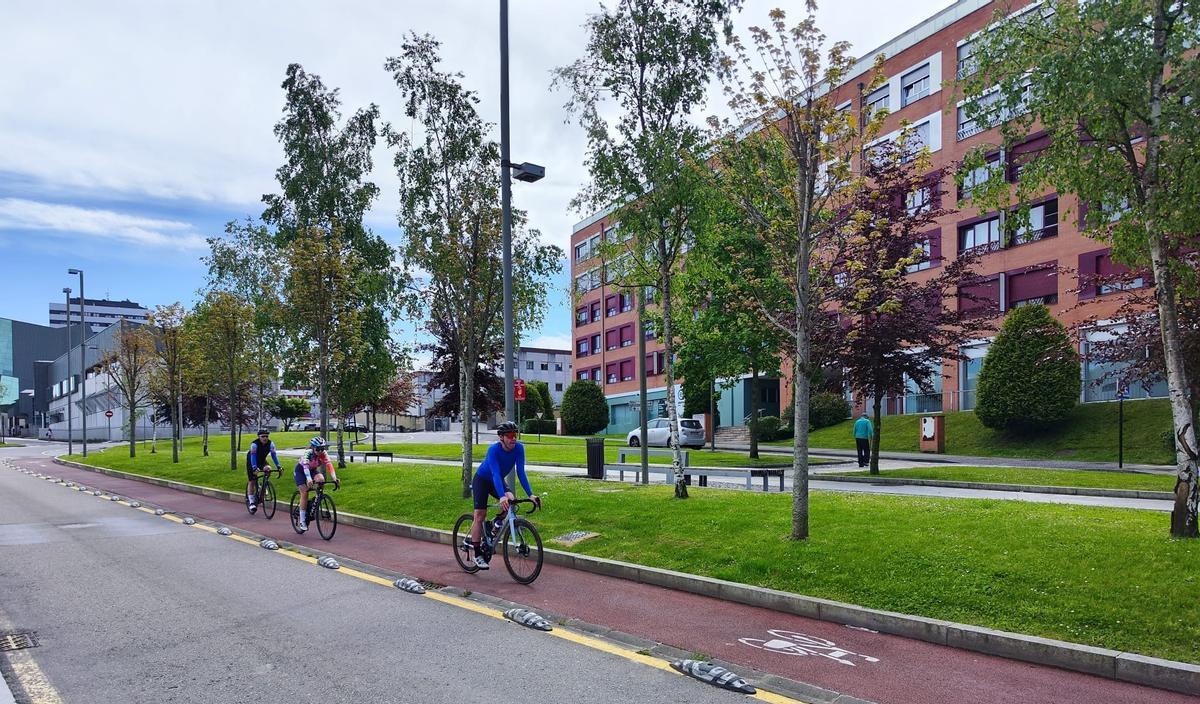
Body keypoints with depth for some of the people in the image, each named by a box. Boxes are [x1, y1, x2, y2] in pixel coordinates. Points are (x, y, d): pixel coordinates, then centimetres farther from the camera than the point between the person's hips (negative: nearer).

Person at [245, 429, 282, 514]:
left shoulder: (270, 444, -21)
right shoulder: (254, 444, -31)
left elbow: (273, 455, -24)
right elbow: (253, 456, -38)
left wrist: (278, 466, -35)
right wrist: (254, 468, -50)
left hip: (262, 460, 3)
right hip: (251, 461, -3)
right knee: (251, 481, -6)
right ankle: (251, 502, 0)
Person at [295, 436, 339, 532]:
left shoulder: (324, 454, -24)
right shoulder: (308, 453, -33)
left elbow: (330, 466, -34)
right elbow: (305, 466, -48)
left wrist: (335, 479, -48)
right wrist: (309, 479, -65)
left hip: (312, 470, 3)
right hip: (300, 470, -3)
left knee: (321, 479, -29)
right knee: (304, 493, -16)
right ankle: (302, 520, -6)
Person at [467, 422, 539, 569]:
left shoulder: (519, 448, -22)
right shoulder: (494, 449, -33)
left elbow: (521, 473, -23)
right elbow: (496, 474, -43)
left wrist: (530, 495, -32)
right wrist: (501, 496, -55)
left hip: (498, 481, 4)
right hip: (481, 480, -4)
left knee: (510, 499, -24)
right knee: (480, 515, -10)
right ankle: (477, 555, -1)